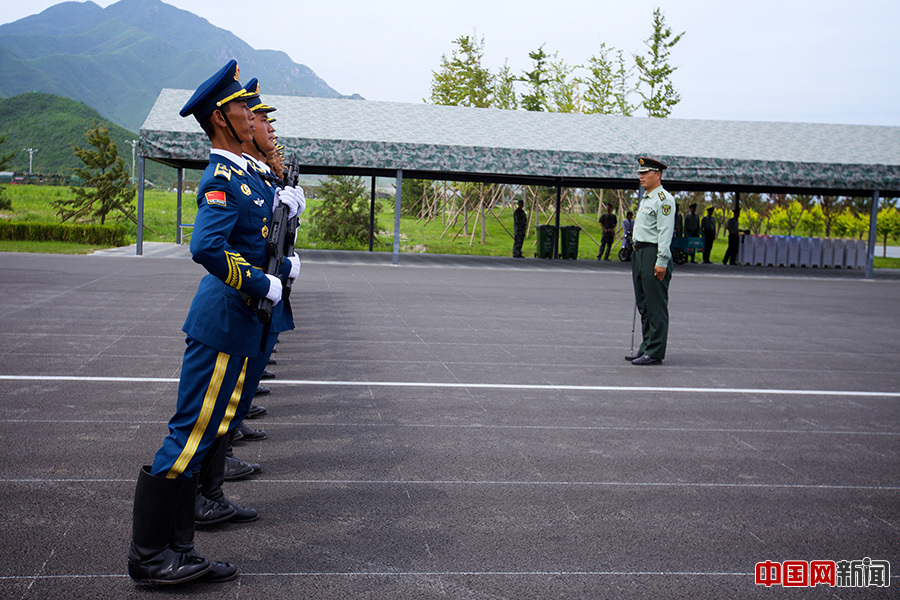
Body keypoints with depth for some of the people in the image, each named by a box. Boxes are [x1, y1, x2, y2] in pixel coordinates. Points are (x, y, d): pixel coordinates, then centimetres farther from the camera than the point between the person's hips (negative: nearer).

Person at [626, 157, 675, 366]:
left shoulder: (664, 199, -11)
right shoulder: (645, 199, 19)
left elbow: (665, 233, -17)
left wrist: (661, 261, -22)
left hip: (654, 254, -10)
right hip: (640, 253, 10)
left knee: (656, 306, -6)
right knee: (643, 304, 13)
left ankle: (655, 352, -2)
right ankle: (646, 348, 20)